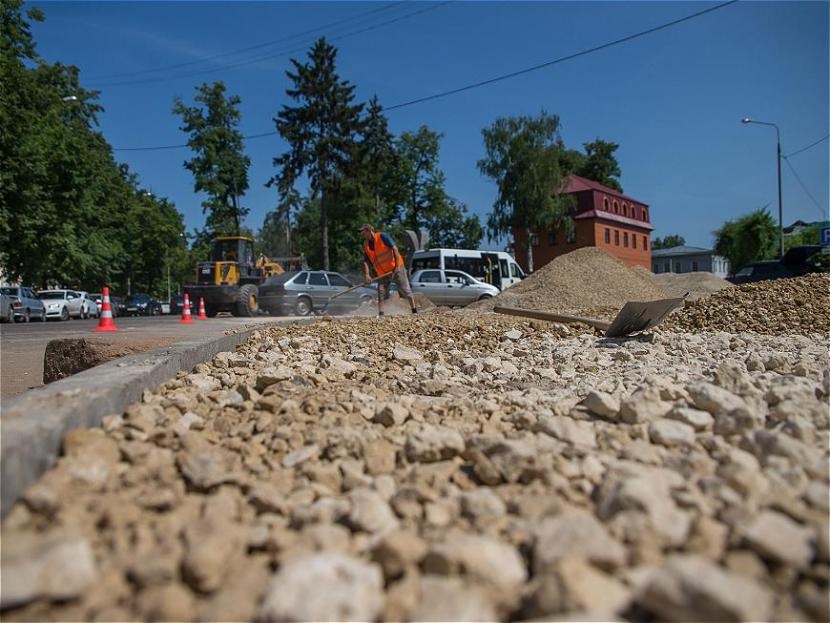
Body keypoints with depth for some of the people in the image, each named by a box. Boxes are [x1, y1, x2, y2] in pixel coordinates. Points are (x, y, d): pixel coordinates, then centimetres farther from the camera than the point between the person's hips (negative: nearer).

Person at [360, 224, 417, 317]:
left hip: (396, 268, -5)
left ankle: (415, 310, 12)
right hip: (382, 272, 5)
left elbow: (394, 248, -18)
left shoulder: (382, 236, -13)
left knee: (405, 290, 1)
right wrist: (366, 274, -16)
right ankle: (380, 314, 1)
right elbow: (366, 261, 1)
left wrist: (397, 265, -23)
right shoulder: (366, 245, 4)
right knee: (381, 293, -3)